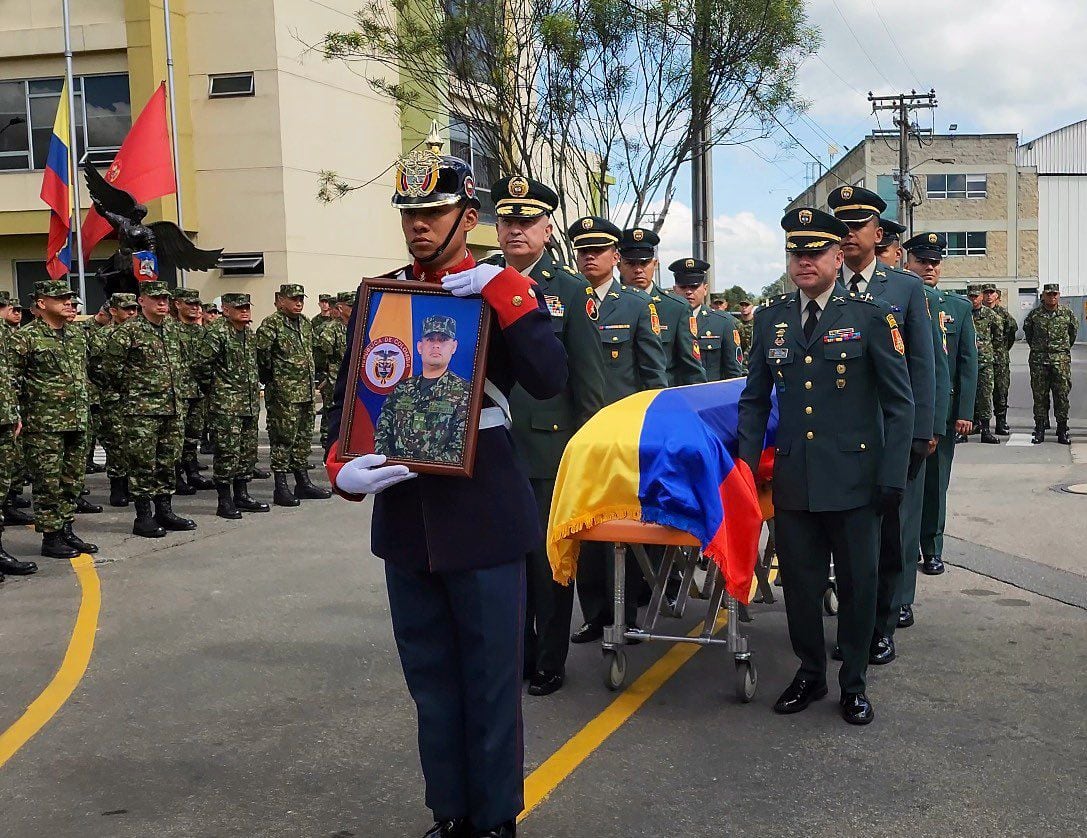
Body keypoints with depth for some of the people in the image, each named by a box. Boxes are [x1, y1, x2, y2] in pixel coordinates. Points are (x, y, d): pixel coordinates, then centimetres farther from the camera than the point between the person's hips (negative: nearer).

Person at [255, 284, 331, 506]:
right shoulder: (271, 324, -10)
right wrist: (272, 380, -9)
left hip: (306, 391, 8)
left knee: (304, 436, 13)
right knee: (283, 438, -5)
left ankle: (303, 482, 22)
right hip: (283, 393, -8)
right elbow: (261, 355, -15)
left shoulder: (305, 323, 15)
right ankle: (281, 488, -1)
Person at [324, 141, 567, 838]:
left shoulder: (504, 290, -2)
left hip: (483, 516, -4)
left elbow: (550, 381, -17)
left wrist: (501, 296, -22)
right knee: (432, 682, 15)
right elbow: (348, 396, 7)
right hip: (404, 517, 4)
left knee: (491, 681, 6)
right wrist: (342, 468, -10)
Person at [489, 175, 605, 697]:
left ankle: (550, 662, 17)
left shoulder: (571, 292, 1)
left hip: (550, 448, -3)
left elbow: (589, 379, -1)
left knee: (549, 558, 4)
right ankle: (516, 653, 24)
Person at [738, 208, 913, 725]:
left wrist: (892, 477, -8)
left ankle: (853, 683, 25)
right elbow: (754, 400, 13)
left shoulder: (871, 316, -3)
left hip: (854, 480, -3)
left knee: (857, 585, 8)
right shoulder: (770, 318, 7)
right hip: (793, 479, 3)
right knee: (799, 584, 11)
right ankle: (810, 673, 30)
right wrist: (745, 466, 5)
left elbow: (899, 403, -3)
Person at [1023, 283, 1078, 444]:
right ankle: (1040, 430, 7)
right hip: (1038, 359, 0)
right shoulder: (1035, 314, 2)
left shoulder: (1067, 313, 4)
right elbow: (1026, 328, 19)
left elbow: (1074, 329, 20)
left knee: (1062, 394, -2)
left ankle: (1062, 430, 4)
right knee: (1039, 395, 1)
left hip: (1061, 359, 0)